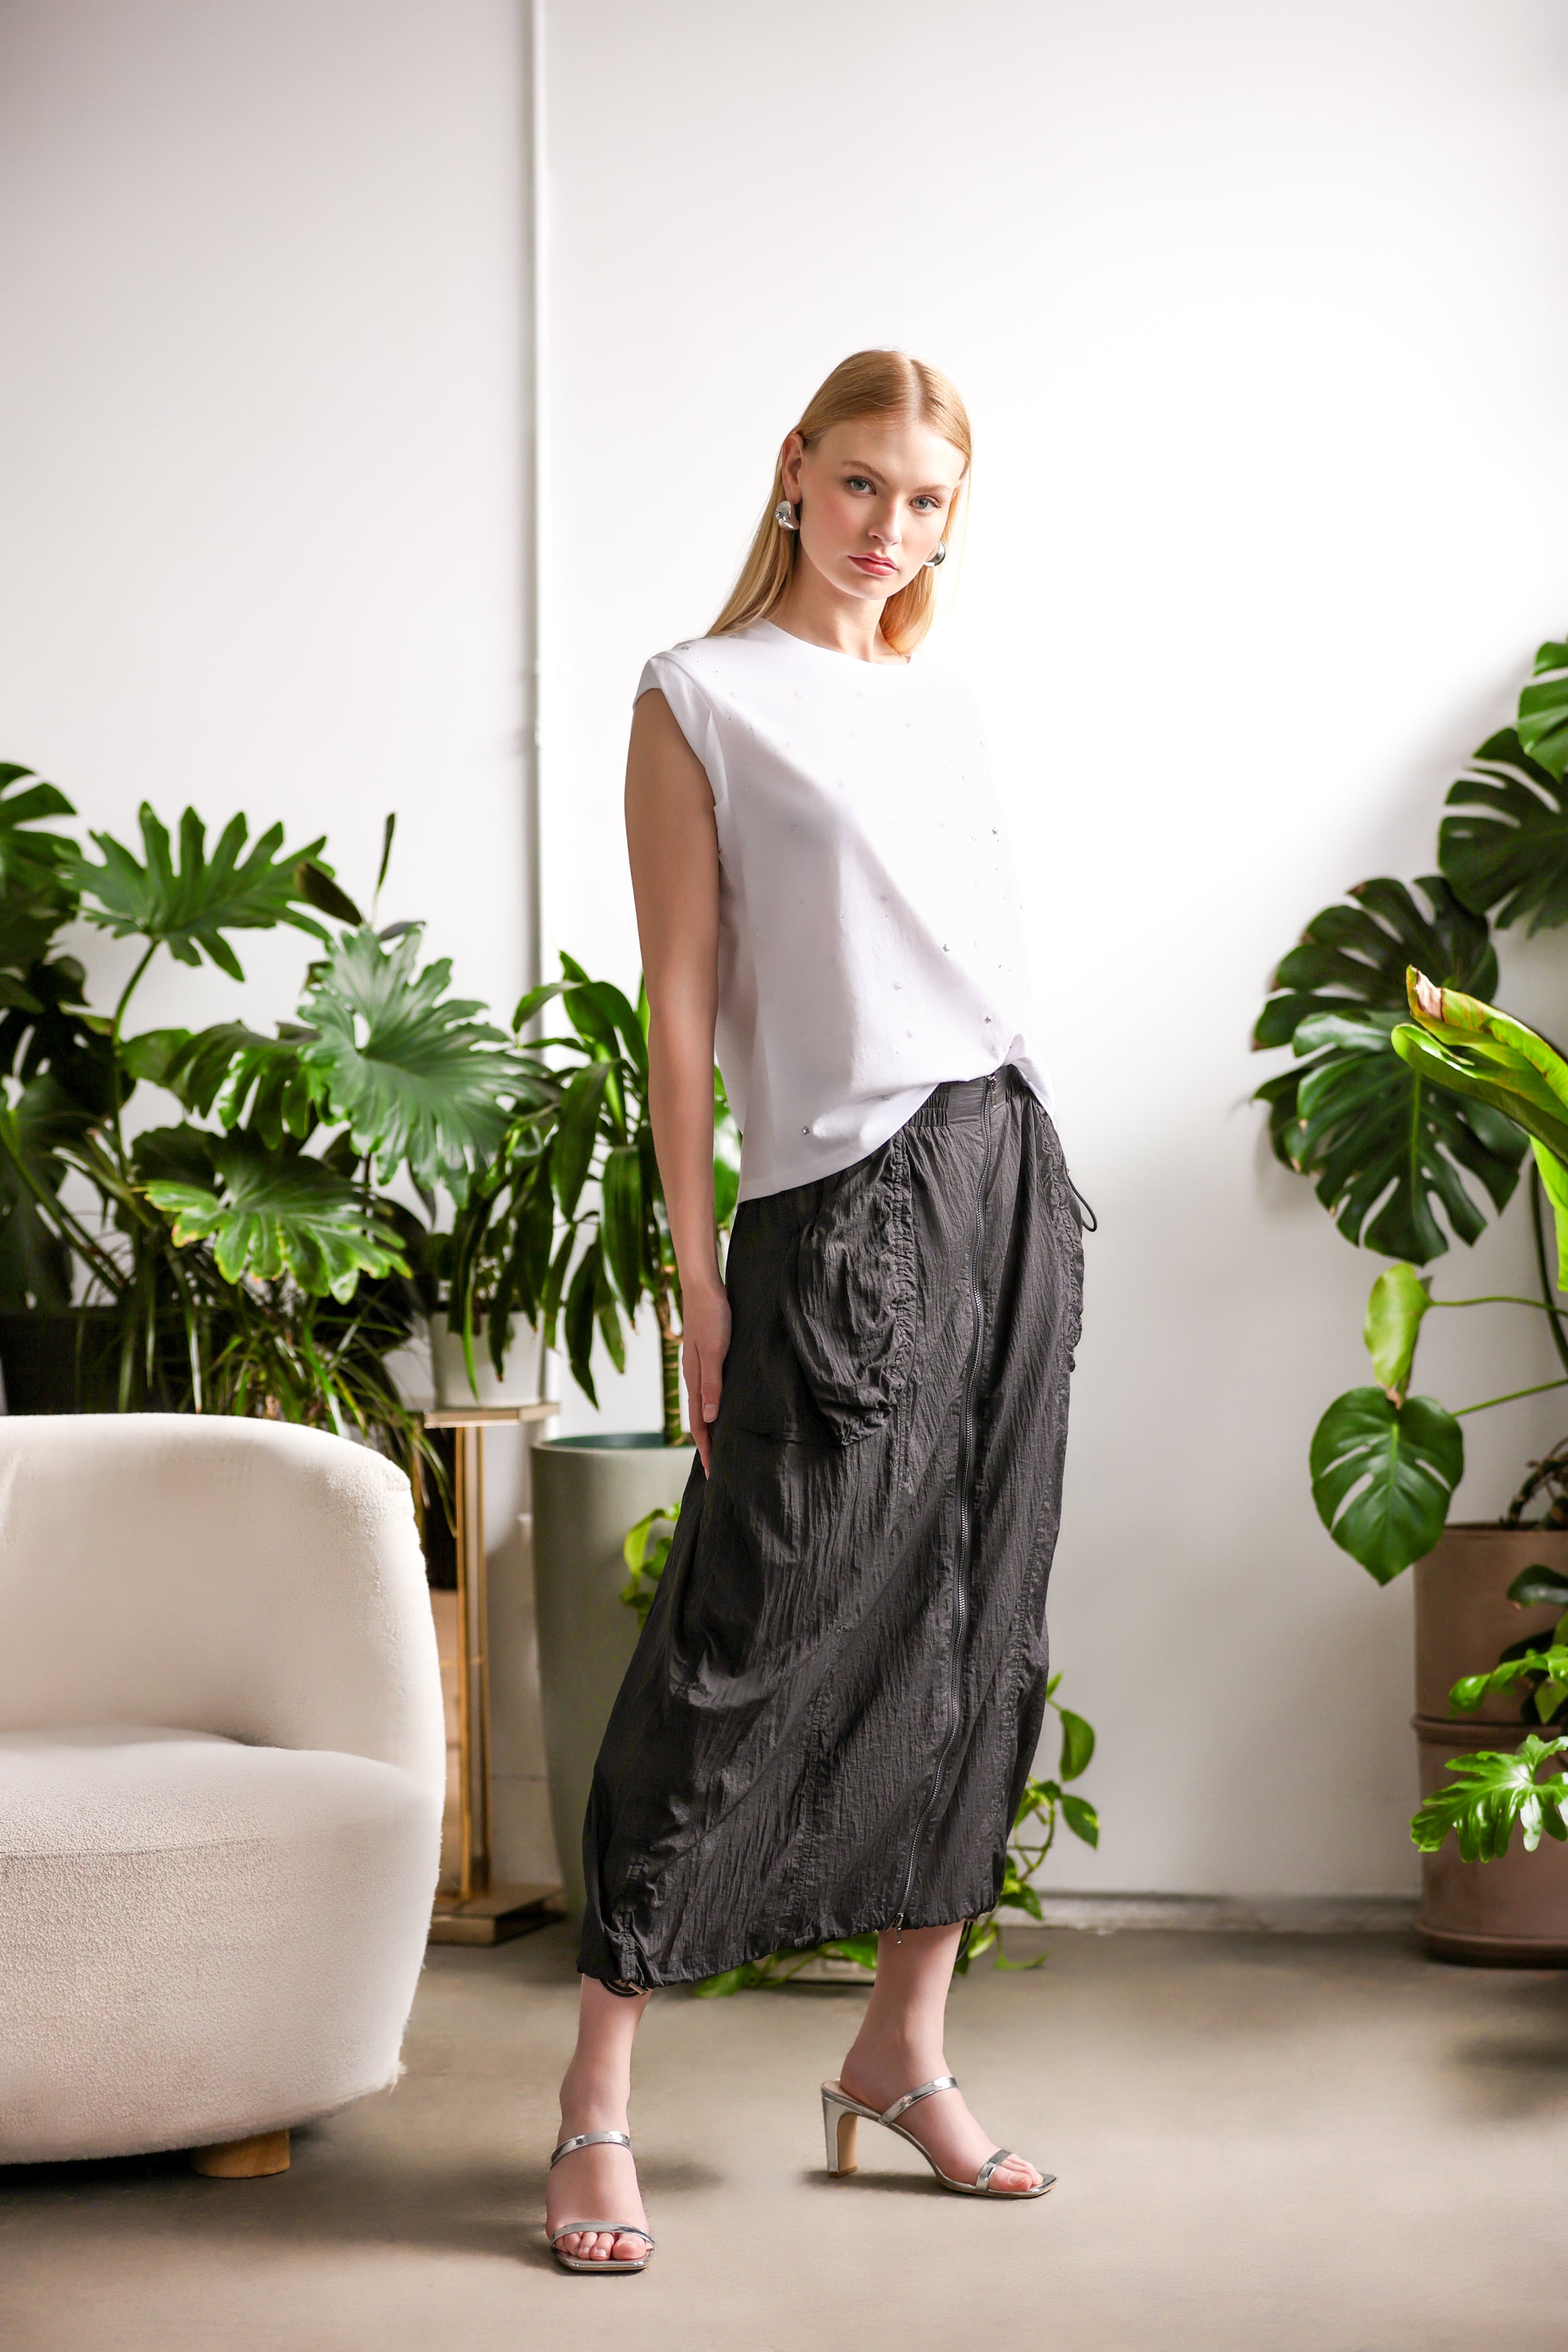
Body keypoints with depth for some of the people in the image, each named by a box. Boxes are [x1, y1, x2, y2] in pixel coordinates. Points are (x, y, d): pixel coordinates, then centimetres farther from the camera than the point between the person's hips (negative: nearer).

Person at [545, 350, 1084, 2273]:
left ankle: (904, 2048, 18)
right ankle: (598, 2094, 0)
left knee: (977, 1625, 7)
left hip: (1010, 1173, 6)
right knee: (753, 1629, -8)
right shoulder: (701, 701, 1)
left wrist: (1016, 1208, 14)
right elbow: (683, 1005, -4)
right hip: (838, 1199, -6)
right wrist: (697, 1274, -9)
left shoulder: (951, 714, 17)